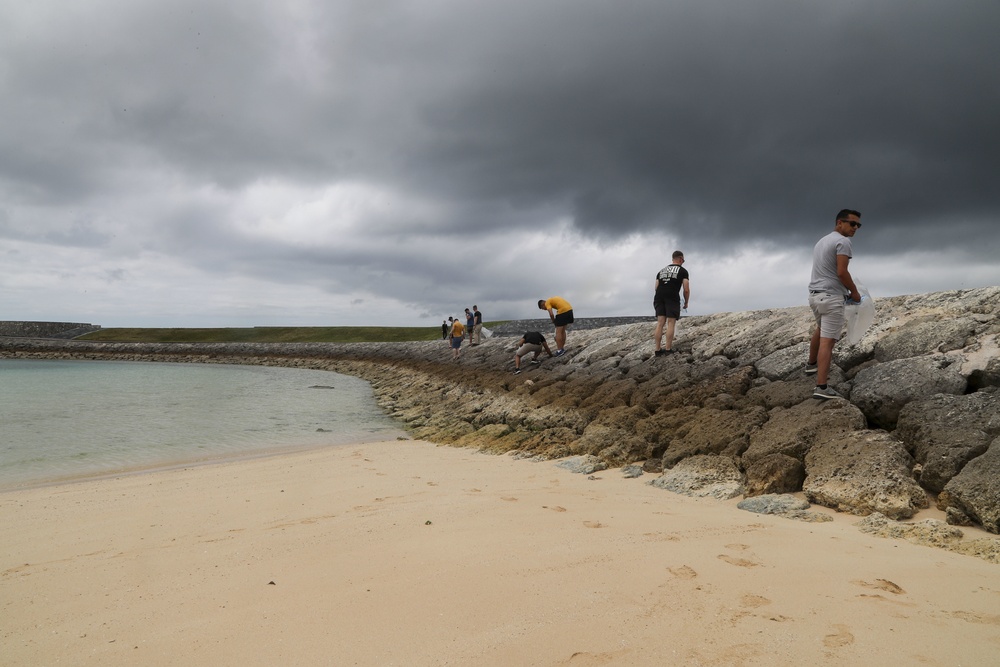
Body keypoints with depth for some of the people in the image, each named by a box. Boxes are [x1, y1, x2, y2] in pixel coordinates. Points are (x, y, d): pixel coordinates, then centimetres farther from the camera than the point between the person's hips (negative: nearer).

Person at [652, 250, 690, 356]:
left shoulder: (661, 270, 27)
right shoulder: (683, 271, 11)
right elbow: (686, 290, 4)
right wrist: (686, 303, 18)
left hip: (659, 297, 5)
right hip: (672, 298, -5)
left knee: (660, 323, 3)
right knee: (671, 323, -2)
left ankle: (657, 350, 0)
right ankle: (668, 350, -5)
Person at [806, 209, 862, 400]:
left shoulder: (822, 241, 19)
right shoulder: (842, 241, -10)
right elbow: (841, 272, -19)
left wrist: (847, 289, 26)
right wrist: (854, 291, -4)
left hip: (814, 294, 9)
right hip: (831, 297, -9)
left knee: (821, 329, 33)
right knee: (827, 340, -13)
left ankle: (812, 364, 49)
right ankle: (821, 387, -18)